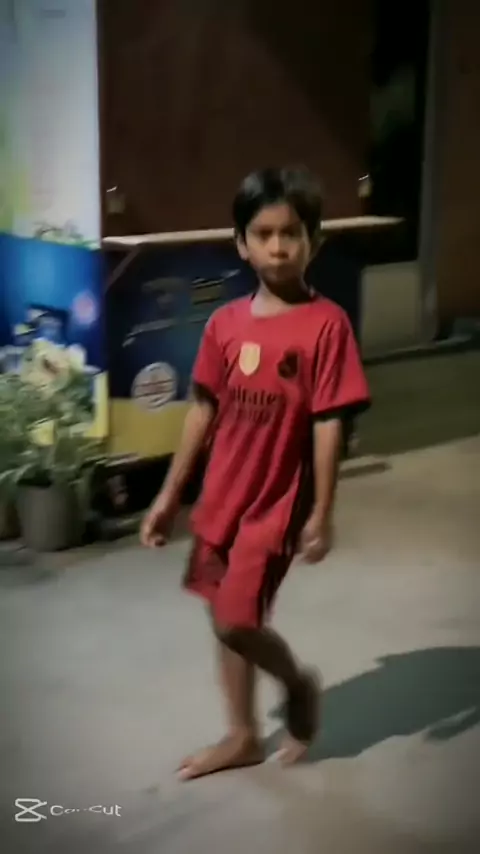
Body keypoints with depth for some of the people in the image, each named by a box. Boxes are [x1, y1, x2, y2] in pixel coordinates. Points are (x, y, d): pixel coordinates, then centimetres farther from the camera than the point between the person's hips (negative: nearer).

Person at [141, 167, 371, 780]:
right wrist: (170, 494, 7)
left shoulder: (325, 324, -14)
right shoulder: (225, 323, 0)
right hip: (221, 497, 5)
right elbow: (203, 411, 6)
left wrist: (321, 512, -11)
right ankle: (242, 736, 32)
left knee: (236, 621, -7)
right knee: (226, 619, 14)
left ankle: (298, 682, 25)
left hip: (277, 501, -5)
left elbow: (328, 424, -13)